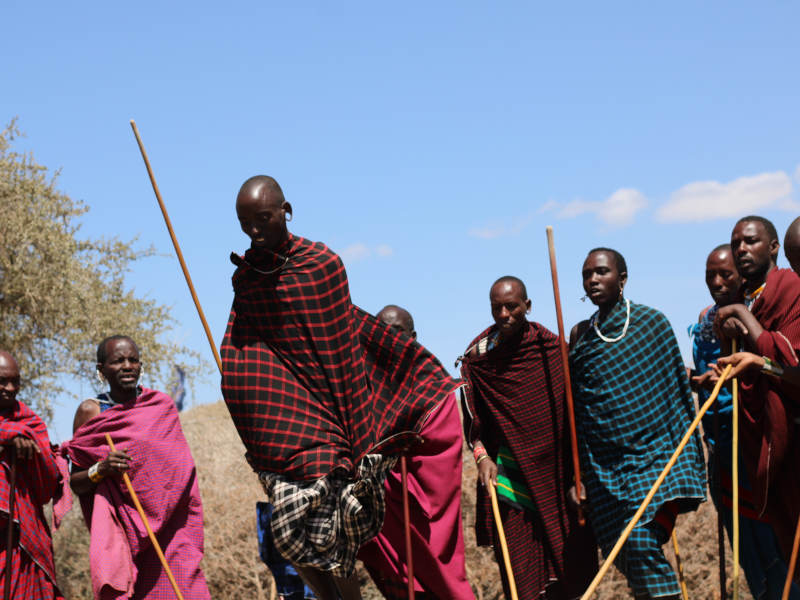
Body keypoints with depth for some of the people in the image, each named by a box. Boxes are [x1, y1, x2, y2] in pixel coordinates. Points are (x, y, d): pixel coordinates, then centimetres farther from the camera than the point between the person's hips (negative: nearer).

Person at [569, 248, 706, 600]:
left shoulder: (652, 322, 2)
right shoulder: (580, 335, 10)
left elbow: (676, 386, 5)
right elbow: (575, 403, 15)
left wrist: (686, 453, 0)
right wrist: (578, 475, 11)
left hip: (652, 449, -3)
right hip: (605, 462, 4)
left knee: (642, 543, -20)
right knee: (628, 552, 2)